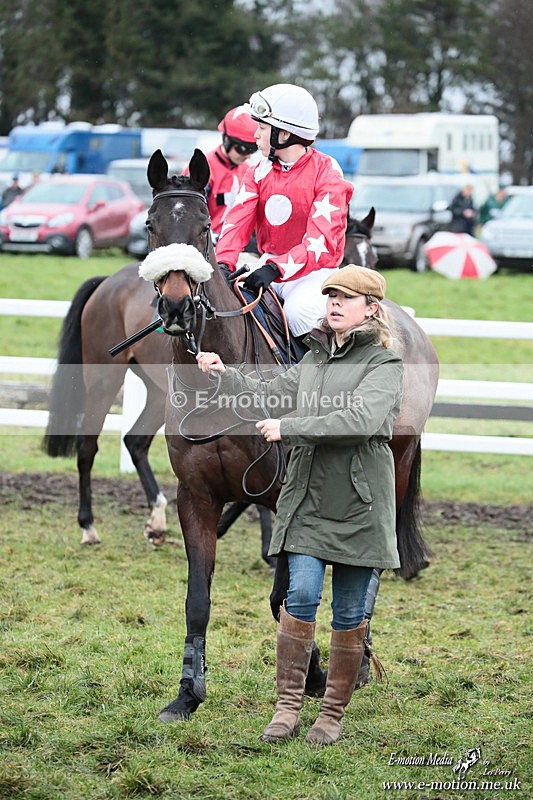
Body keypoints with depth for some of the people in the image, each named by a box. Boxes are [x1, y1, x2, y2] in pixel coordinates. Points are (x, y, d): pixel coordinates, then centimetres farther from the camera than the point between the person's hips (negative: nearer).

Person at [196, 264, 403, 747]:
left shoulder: (385, 364, -7)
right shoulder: (315, 358, 14)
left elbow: (360, 418, -22)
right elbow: (271, 397, 17)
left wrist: (290, 427, -22)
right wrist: (224, 375, 3)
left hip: (359, 506, -4)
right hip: (308, 501, 4)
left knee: (350, 611, 4)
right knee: (301, 593, -9)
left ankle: (334, 713, 14)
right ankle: (288, 705, -3)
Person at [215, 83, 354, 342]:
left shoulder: (326, 173, -12)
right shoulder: (259, 172, 7)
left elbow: (322, 242, -22)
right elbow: (238, 220, -6)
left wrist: (275, 269, -34)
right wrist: (224, 263, -26)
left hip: (314, 271, -5)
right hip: (269, 264, 6)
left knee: (299, 311, -34)